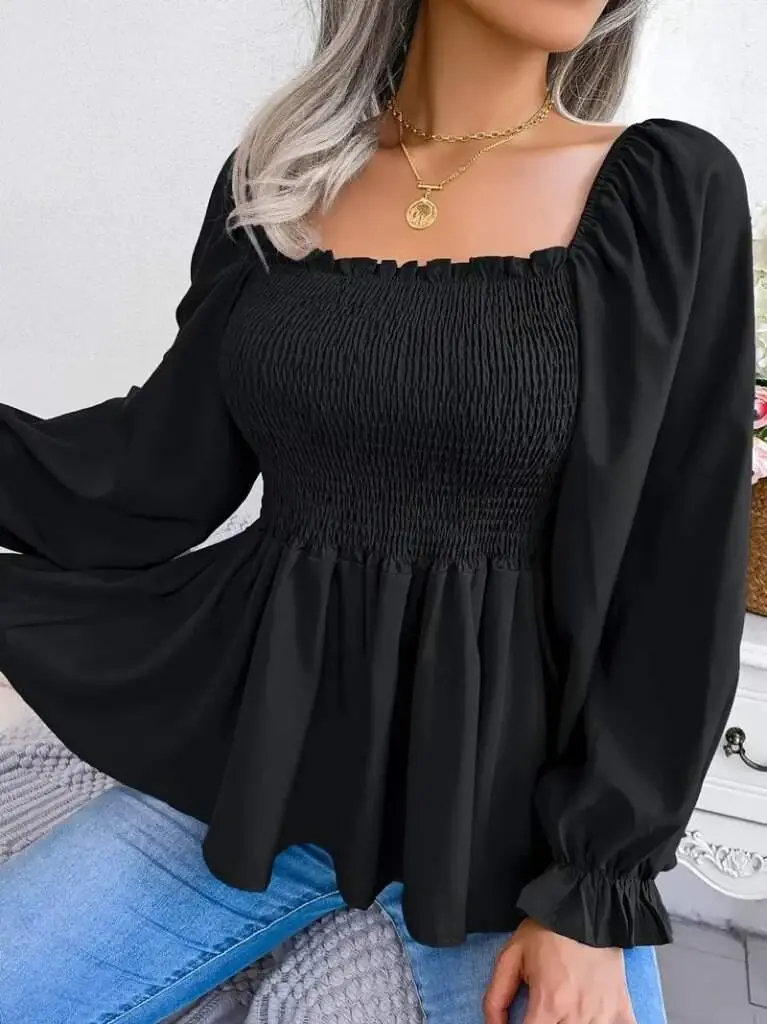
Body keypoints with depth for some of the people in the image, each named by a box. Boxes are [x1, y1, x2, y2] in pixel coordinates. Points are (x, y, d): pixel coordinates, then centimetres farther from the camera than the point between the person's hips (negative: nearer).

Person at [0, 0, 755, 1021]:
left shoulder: (670, 193, -6)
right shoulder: (278, 176, 3)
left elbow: (680, 579, -7)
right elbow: (164, 471, 3)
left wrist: (592, 889, -9)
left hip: (510, 799, -1)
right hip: (264, 759, 3)